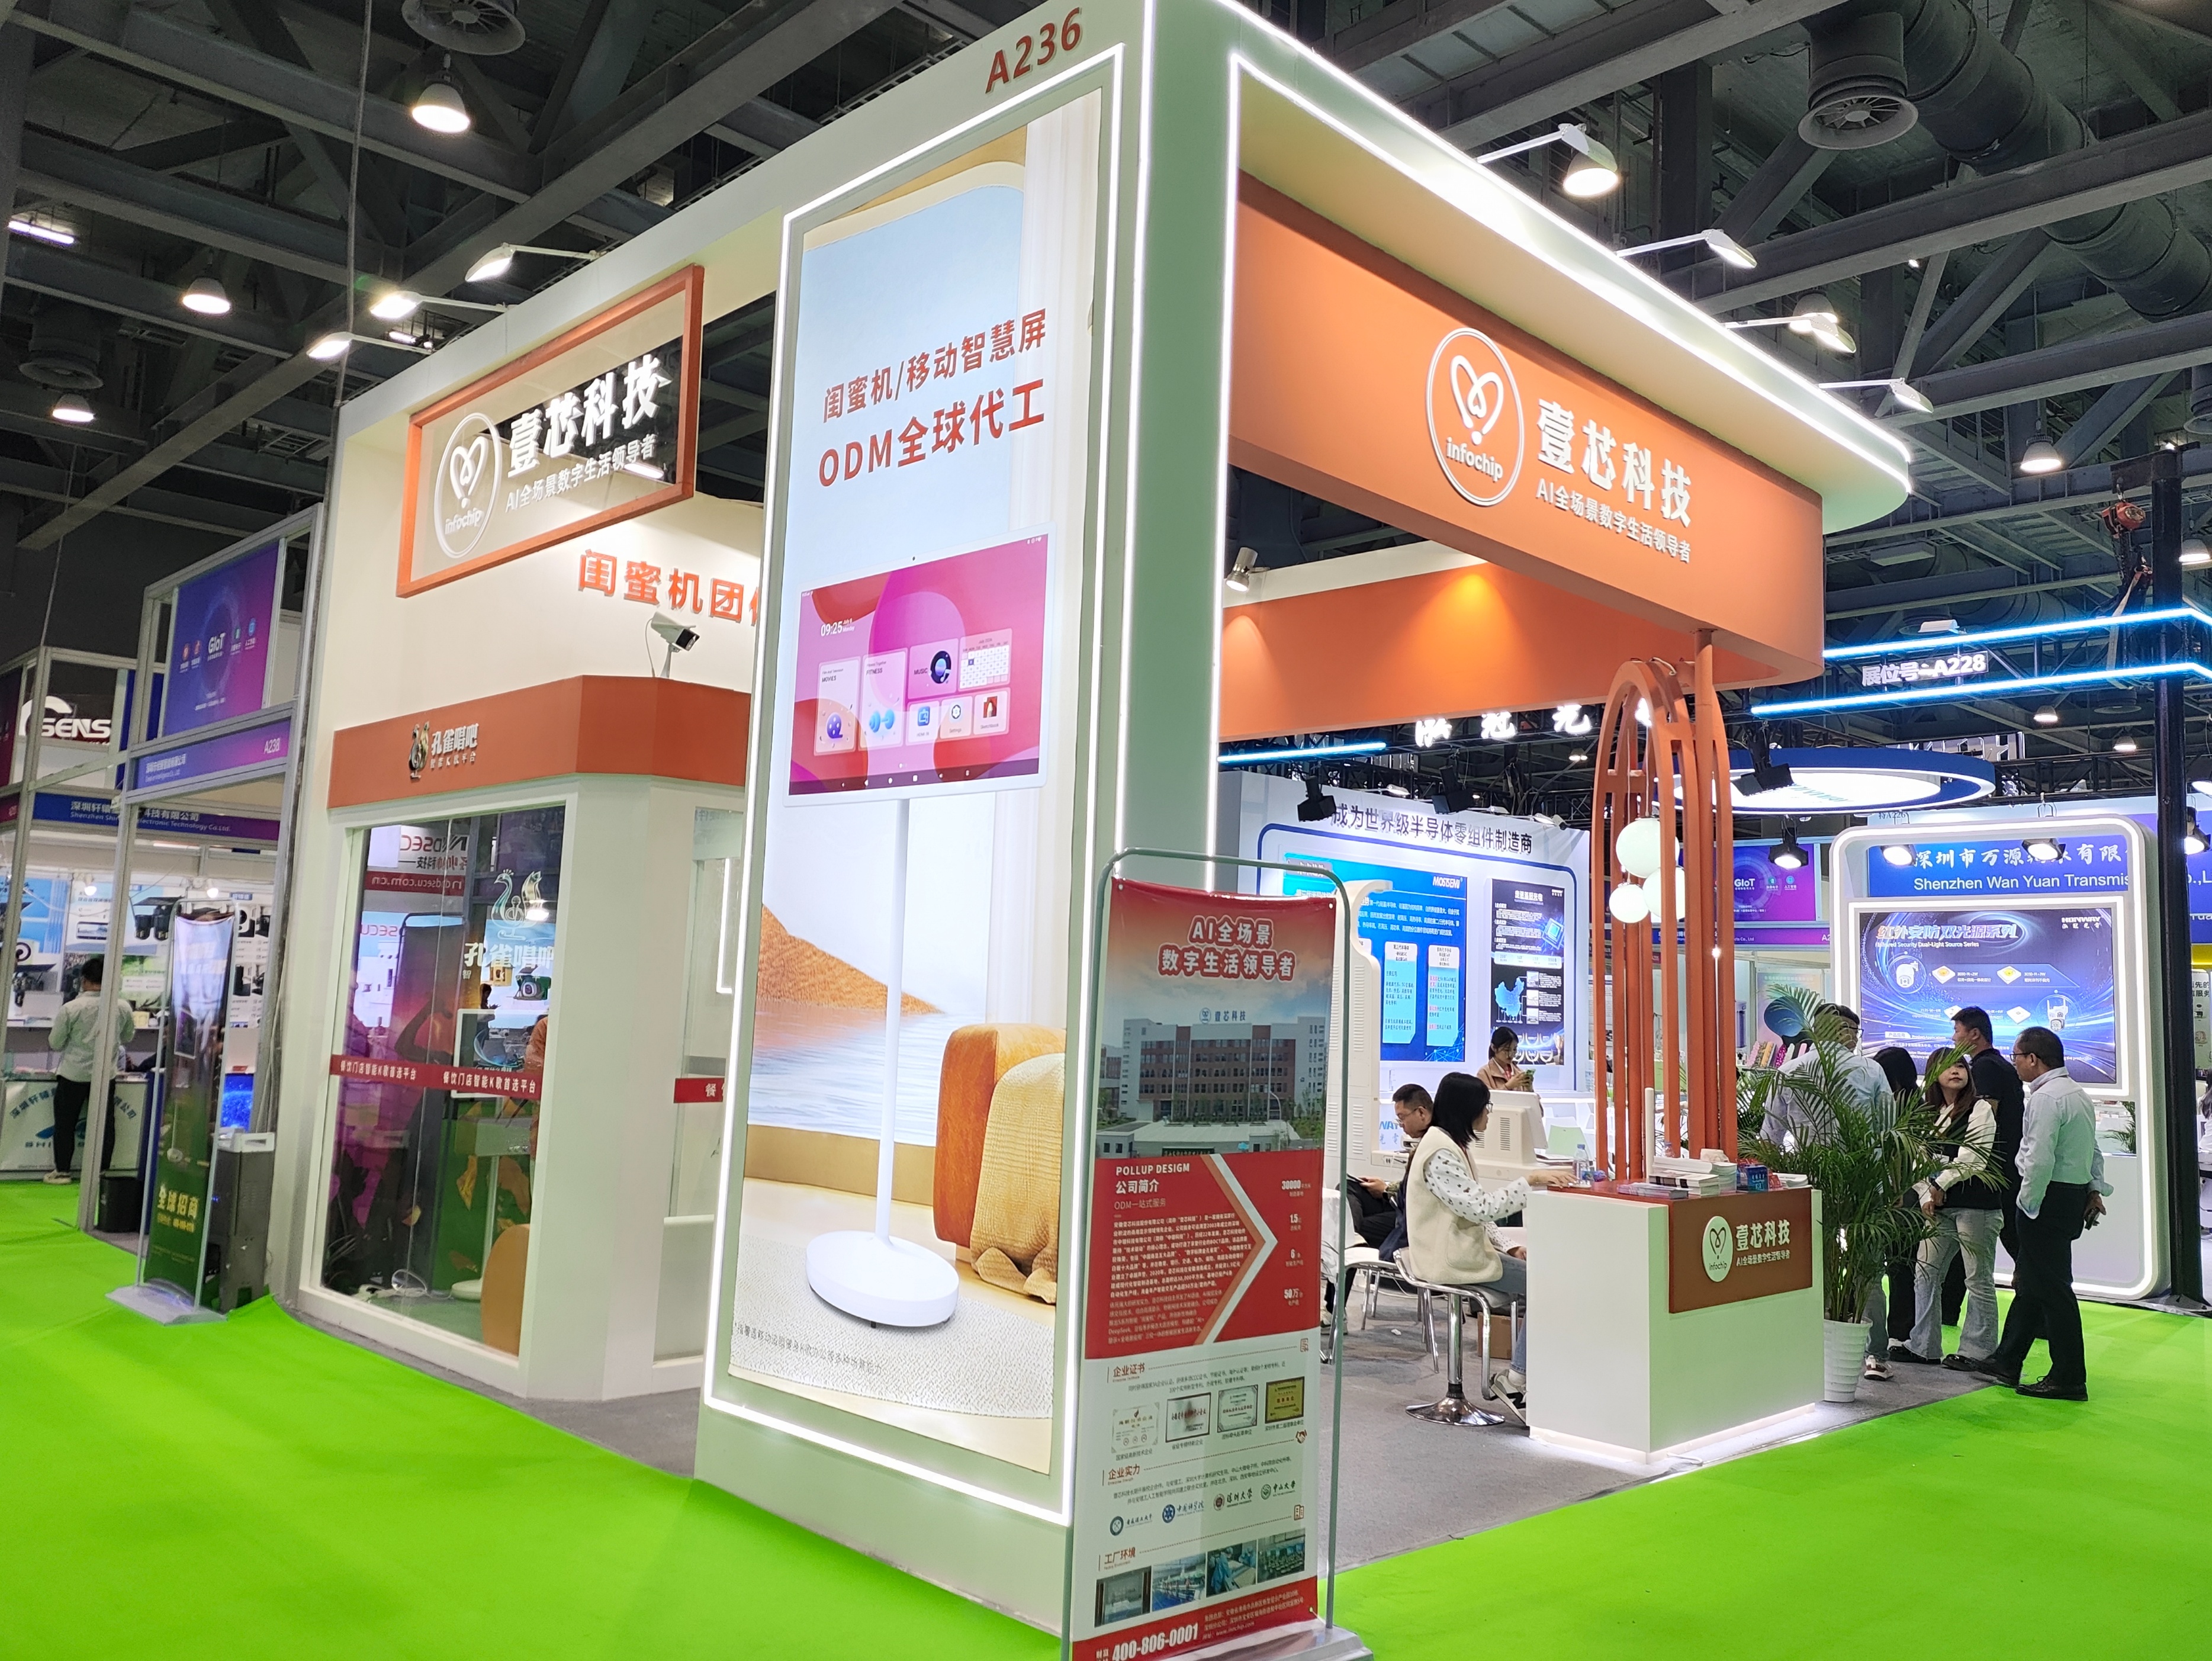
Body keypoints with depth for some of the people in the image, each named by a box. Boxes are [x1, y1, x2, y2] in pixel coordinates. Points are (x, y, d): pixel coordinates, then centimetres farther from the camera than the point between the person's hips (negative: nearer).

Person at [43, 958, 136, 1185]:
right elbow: (127, 1039, 10)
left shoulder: (70, 1008, -14)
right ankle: (103, 1172, 15)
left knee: (65, 1124, 11)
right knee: (105, 1124, 10)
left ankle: (61, 1171, 16)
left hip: (73, 1075, -2)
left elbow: (55, 1044, -4)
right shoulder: (123, 1008, -6)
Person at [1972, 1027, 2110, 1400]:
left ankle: (2069, 1379, 3)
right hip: (2076, 1197, 10)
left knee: (2051, 1287, -3)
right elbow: (2093, 1150, 21)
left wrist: (2027, 1205, -14)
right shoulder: (2078, 1094, 16)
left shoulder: (2045, 1097, -18)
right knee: (2030, 1281, 16)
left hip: (2048, 1200, -10)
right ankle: (2007, 1362, 25)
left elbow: (2040, 1160, -23)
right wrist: (2095, 1189, 18)